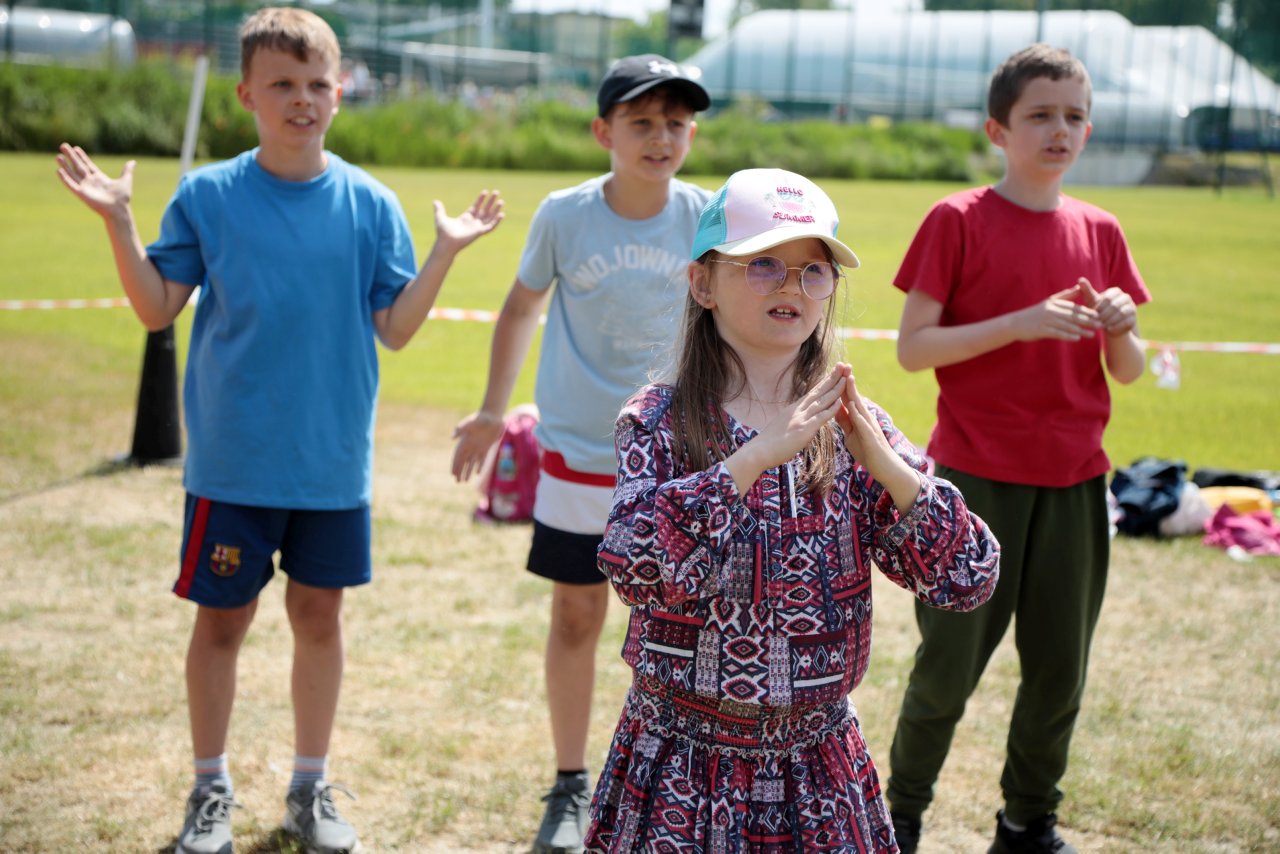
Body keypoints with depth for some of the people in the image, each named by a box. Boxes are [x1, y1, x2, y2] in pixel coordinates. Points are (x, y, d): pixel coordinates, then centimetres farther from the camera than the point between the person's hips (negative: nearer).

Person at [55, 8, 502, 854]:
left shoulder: (371, 204, -1)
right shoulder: (206, 196, -3)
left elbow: (395, 328, -1)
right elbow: (158, 309, -3)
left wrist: (446, 251, -12)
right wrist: (119, 221, -14)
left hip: (334, 462, 1)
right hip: (232, 461, -1)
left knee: (320, 615, 12)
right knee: (222, 619, 7)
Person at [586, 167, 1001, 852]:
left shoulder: (850, 425, 0)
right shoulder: (659, 422, -7)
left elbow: (970, 581, -6)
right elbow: (634, 568, -24)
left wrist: (884, 464, -18)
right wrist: (754, 457, -27)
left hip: (817, 769, 2)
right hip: (682, 762, -2)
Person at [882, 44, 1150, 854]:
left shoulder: (1099, 232, 8)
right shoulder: (958, 221, -5)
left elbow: (1128, 371, 13)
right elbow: (913, 347, -9)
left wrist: (1121, 331, -10)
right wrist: (1022, 323, -20)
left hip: (1074, 481, 4)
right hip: (978, 476, -4)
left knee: (1060, 667, 9)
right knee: (951, 661, 1)